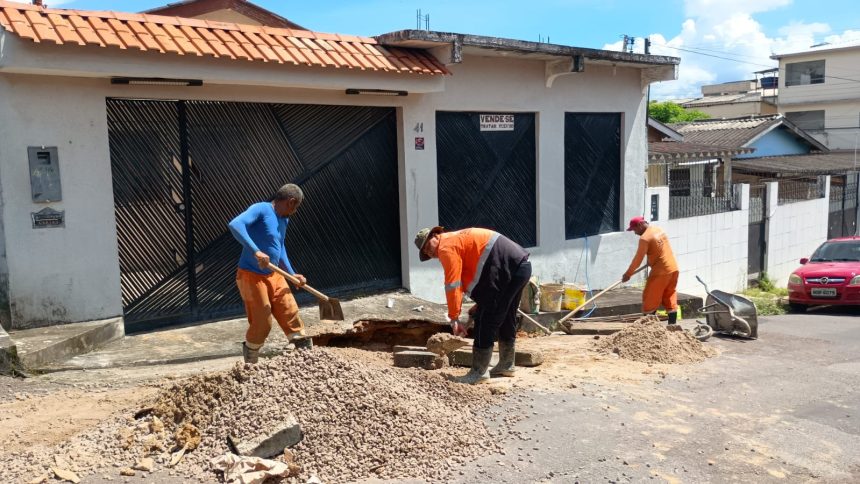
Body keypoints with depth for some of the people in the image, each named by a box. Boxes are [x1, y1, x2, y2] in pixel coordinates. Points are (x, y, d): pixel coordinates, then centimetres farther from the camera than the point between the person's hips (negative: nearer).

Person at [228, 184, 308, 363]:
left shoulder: (283, 219, 12)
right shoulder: (260, 209, -15)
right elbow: (234, 224, -32)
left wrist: (292, 274, 17)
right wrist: (256, 251, -40)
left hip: (274, 276, 8)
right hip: (251, 276, -8)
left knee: (291, 314, 5)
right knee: (262, 324, -3)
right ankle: (250, 365, 19)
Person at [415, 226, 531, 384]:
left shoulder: (447, 246, -5)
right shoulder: (460, 239, 25)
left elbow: (453, 284, -12)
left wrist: (454, 318, -10)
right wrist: (481, 304, 20)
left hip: (507, 269, -10)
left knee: (485, 320, -5)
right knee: (506, 319, 21)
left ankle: (479, 372, 0)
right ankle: (506, 365, 33)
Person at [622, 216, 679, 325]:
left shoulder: (645, 238, -15)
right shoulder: (658, 229, 10)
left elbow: (638, 259, -11)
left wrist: (628, 274, -2)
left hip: (661, 271, -8)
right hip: (673, 268, 8)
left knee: (650, 299, 3)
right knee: (670, 298, 12)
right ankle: (672, 325, 13)